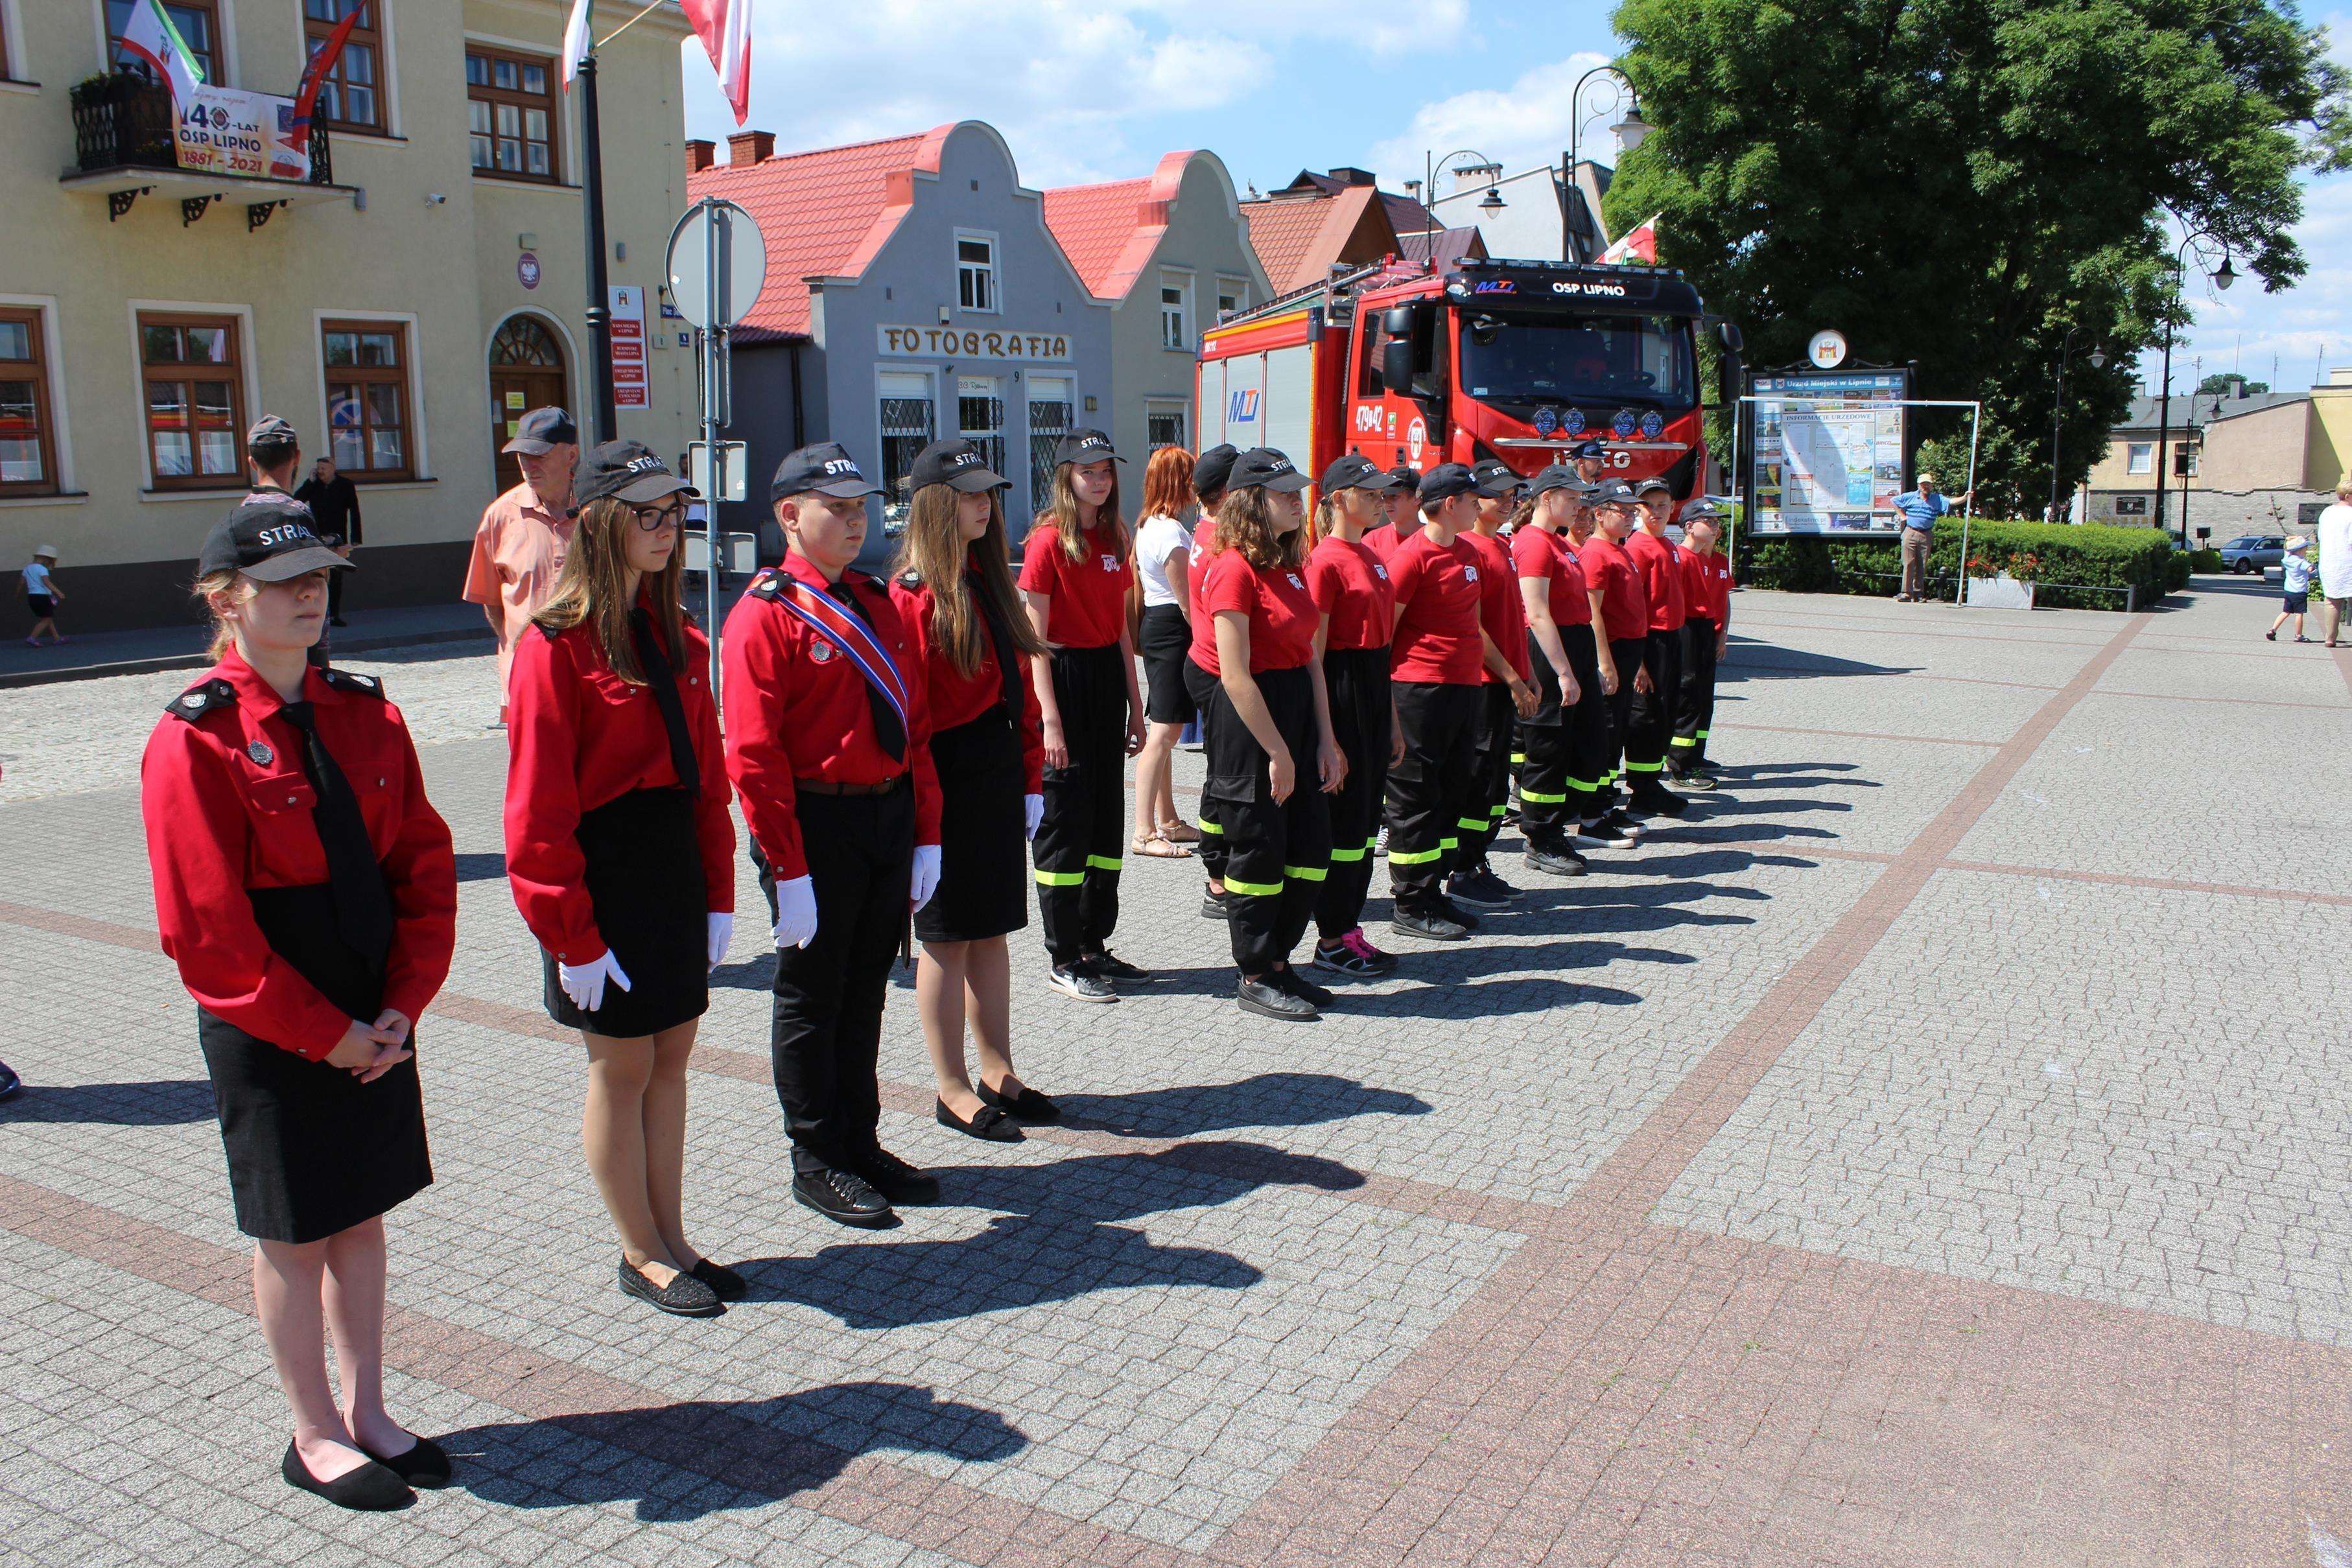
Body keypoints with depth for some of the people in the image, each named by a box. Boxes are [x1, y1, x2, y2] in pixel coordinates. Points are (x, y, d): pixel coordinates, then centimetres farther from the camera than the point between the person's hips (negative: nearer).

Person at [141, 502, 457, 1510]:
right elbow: (206, 928, -15)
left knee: (364, 1213, 15)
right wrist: (324, 1035, -14)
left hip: (376, 1022, 5)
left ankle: (366, 1412, 30)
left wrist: (403, 1006, -6)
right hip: (267, 1034, -5)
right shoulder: (195, 740, -13)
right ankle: (314, 1437, 24)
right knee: (294, 1235, 8)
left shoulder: (365, 714, 3)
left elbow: (424, 864, 4)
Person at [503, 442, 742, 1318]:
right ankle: (642, 1255, 22)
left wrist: (718, 893, 7)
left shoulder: (675, 636, 8)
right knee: (622, 1068, 6)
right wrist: (572, 934, -15)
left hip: (676, 862, 7)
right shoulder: (557, 644, -14)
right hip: (602, 875, -7)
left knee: (670, 1057, 14)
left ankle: (672, 1239, 27)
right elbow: (540, 809, -15)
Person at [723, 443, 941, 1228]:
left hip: (889, 819, 7)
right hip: (818, 827, -7)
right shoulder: (764, 615, -11)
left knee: (866, 988, 16)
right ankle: (817, 1162, 20)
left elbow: (915, 724, 12)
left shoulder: (878, 605, 11)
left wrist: (926, 835, 8)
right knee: (812, 998, 7)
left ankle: (862, 1143, 30)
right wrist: (787, 870, -17)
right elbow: (754, 755, -16)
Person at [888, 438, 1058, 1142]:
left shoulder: (990, 582, 12)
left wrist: (1031, 779, 11)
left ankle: (999, 1075, 24)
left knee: (993, 929, 14)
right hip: (948, 777, -8)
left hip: (998, 775, 8)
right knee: (948, 936, 3)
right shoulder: (915, 595, -12)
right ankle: (954, 1091, 15)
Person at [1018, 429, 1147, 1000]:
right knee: (1067, 821, -2)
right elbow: (1035, 637, -13)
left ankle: (1095, 945, 23)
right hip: (1064, 678, -8)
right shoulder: (1048, 540, -11)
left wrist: (1134, 705, 14)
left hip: (1107, 676, 8)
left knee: (1107, 816, 12)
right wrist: (1049, 718, -18)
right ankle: (1064, 960, 7)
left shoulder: (1113, 538, 11)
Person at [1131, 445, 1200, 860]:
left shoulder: (1148, 527, 14)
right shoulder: (1172, 533, -17)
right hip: (1174, 629, -11)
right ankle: (1145, 833, -11)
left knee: (1163, 729, 15)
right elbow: (1186, 600, -16)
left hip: (1156, 624, 11)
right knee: (1163, 731, -11)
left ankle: (1168, 820, 24)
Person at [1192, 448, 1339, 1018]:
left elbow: (1310, 657, 11)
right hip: (1246, 717, -9)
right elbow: (1235, 676, -18)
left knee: (1312, 846, 10)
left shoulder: (1292, 565, 11)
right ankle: (1255, 979, 14)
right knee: (1259, 850, 1)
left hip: (1296, 706, 9)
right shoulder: (1235, 570, -15)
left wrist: (1325, 740, 5)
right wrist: (1277, 752, -16)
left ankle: (1278, 962, 24)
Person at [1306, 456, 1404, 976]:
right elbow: (1313, 654, -16)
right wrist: (1328, 736, -19)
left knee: (1367, 816, 12)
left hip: (1374, 689, 9)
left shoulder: (1371, 558, 14)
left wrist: (1392, 719, 17)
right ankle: (1331, 940, 8)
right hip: (1342, 692, -9)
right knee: (1345, 819, -2)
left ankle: (1349, 928, 22)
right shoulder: (1327, 560, -13)